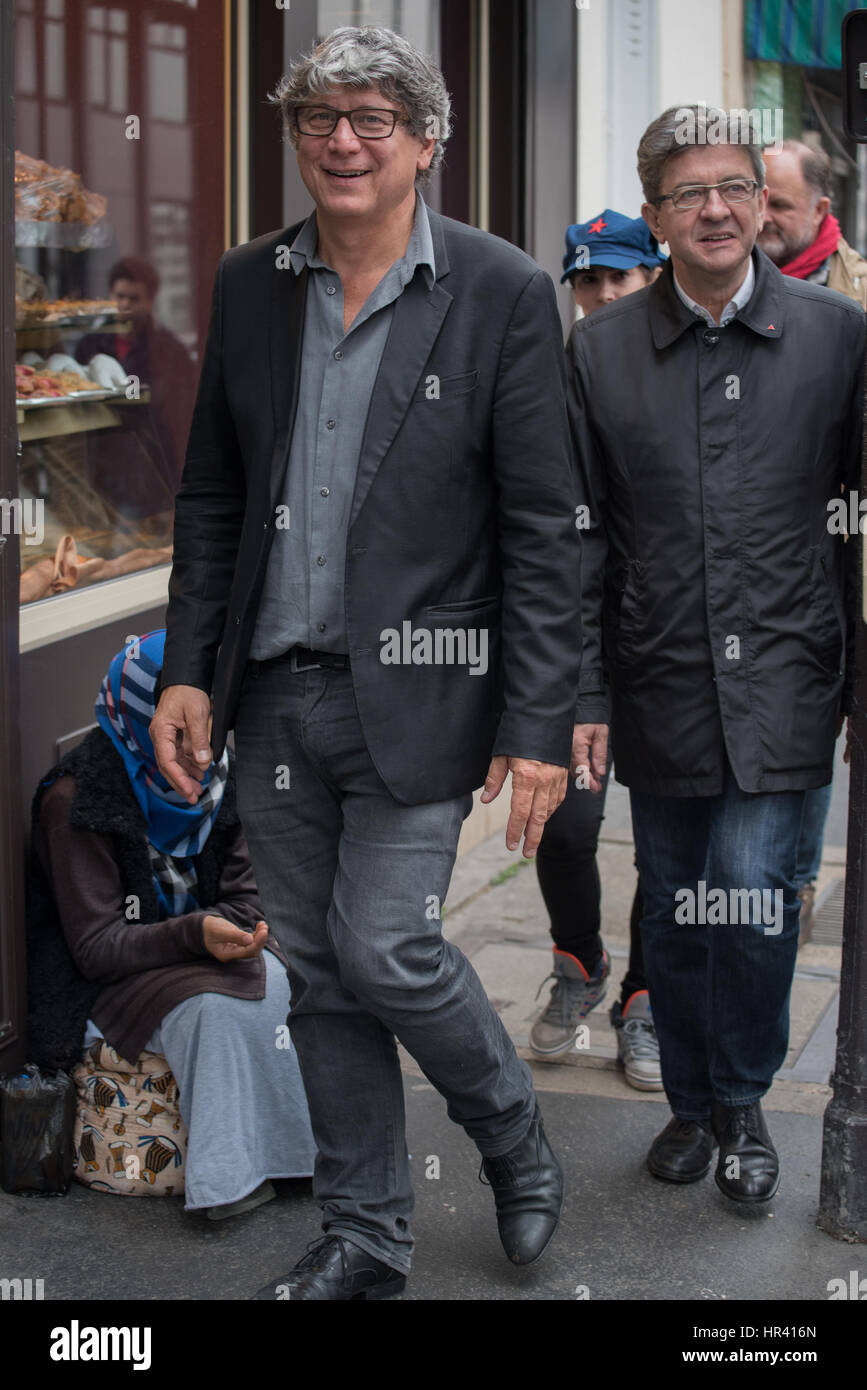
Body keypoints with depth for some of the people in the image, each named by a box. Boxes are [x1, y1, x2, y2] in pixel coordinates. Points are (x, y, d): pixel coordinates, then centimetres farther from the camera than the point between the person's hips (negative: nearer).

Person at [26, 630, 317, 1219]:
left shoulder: (219, 778, 1)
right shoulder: (77, 800, -18)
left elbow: (245, 891, 6)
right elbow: (95, 947, -19)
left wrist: (238, 933, -19)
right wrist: (195, 934, -34)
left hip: (208, 952, 6)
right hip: (109, 977, -6)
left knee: (282, 982, -23)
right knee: (216, 1005, -33)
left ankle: (300, 1144, -14)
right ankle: (230, 1175, -27)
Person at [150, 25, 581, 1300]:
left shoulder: (502, 296, -7)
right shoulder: (251, 285, 6)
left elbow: (541, 530, -9)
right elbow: (212, 495, 12)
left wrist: (539, 726, -12)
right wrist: (189, 668, 5)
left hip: (413, 697, -5)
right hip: (275, 694, 5)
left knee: (384, 950, -6)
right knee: (319, 972, 11)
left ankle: (515, 1140, 25)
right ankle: (364, 1240, 26)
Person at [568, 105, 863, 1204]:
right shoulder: (600, 349, 2)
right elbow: (578, 536, 4)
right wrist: (582, 696, 1)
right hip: (657, 682, 2)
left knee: (750, 889, -11)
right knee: (672, 907, 11)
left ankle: (743, 1104, 14)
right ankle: (690, 1103, 31)